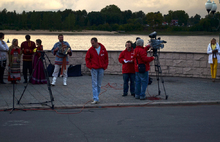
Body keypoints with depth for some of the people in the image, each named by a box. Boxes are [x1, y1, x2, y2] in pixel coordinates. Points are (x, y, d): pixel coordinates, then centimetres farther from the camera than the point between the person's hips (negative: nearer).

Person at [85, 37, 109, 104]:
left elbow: (106, 58, 10)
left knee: (99, 84, 9)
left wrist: (105, 66, 3)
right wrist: (90, 66, -6)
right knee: (94, 84, -6)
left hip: (101, 69, 2)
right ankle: (96, 99, -8)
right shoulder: (90, 50, -3)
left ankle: (96, 96, 21)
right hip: (94, 69, -2)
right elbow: (87, 58, 3)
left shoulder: (103, 49, 1)